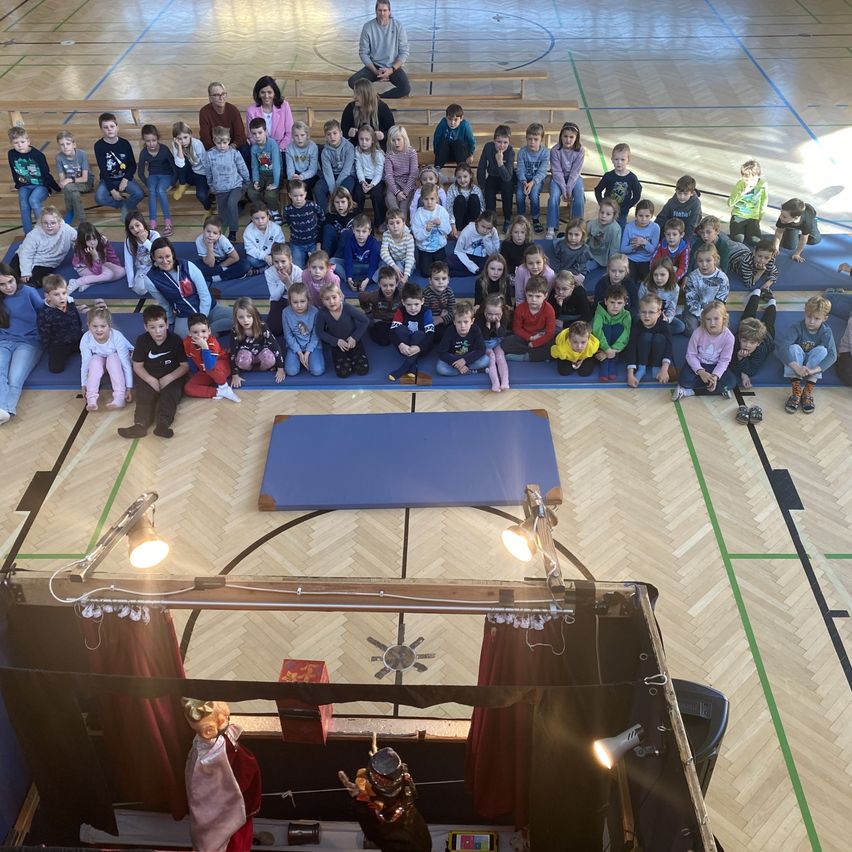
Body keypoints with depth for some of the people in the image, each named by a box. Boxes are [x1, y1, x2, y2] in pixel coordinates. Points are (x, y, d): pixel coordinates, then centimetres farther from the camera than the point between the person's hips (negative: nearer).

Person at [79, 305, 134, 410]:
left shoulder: (117, 337, -35)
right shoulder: (86, 339, -29)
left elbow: (126, 363, -31)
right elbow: (85, 363, -21)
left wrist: (129, 388, -32)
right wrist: (84, 385, -19)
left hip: (116, 359, -2)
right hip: (99, 360, 2)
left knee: (112, 358, -33)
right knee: (95, 360, -30)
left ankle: (120, 397, -38)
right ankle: (91, 398, -32)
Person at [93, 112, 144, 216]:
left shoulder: (125, 144, -6)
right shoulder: (99, 146, -11)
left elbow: (133, 165, 0)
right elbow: (103, 169, -13)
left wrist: (126, 179, -17)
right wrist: (112, 190, -19)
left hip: (124, 178, 1)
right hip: (107, 180, -1)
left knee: (139, 194, -29)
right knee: (99, 198, -30)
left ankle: (126, 207, 2)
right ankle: (124, 203, -5)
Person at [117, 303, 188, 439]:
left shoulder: (175, 340, -9)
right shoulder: (142, 340, -3)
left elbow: (185, 366, -6)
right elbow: (137, 365, 0)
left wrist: (168, 378, -19)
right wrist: (151, 380, -17)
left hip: (172, 378, -2)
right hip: (149, 378, 2)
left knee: (169, 396, -28)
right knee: (144, 397, -22)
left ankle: (163, 423, -50)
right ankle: (141, 424, -43)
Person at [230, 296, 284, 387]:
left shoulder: (262, 328, -23)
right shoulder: (235, 332, -22)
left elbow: (274, 345, -20)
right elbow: (233, 353, -20)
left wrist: (280, 369, -21)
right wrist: (235, 375, -23)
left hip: (261, 353, 0)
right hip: (246, 353, 0)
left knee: (270, 359, -35)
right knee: (243, 360, -36)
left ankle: (261, 368, -3)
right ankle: (249, 367, -4)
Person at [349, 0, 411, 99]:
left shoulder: (398, 26, -7)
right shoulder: (368, 27, -6)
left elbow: (404, 52, -5)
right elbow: (363, 53, -3)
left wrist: (391, 70, -19)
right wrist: (375, 71, -17)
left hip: (393, 67, -1)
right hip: (374, 66, 1)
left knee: (406, 88, -30)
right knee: (353, 82, -25)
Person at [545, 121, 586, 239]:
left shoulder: (580, 150, -14)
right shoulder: (555, 150, -16)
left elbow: (575, 172, -13)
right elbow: (557, 172, -15)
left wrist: (569, 189, -21)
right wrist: (563, 189, -21)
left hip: (573, 178, 1)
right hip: (558, 178, -1)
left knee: (579, 199, -23)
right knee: (553, 197, -26)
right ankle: (551, 229, -18)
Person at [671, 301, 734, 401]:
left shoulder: (728, 337, -21)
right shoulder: (698, 332, -23)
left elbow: (724, 360, -15)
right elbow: (691, 354, -15)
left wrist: (715, 376, -31)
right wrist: (700, 371, -28)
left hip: (715, 366, 2)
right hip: (697, 364, -2)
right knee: (685, 380, -28)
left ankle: (688, 391, -19)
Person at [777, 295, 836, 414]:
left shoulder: (826, 332, -16)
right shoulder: (797, 327, -22)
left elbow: (832, 355, -28)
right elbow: (780, 345, -38)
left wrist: (814, 370, -46)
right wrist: (796, 367, -49)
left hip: (812, 363, 1)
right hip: (795, 361, -1)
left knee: (821, 350, -27)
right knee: (794, 348, -30)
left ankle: (808, 391, -30)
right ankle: (796, 390, -35)